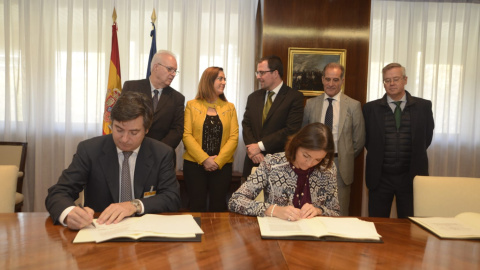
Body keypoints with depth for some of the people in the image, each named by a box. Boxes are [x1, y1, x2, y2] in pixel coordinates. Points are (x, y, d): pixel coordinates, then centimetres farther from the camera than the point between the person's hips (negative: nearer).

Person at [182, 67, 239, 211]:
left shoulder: (229, 107, 9)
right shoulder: (192, 105, 4)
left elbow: (233, 137, 1)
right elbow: (187, 135, -4)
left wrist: (218, 161, -10)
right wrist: (204, 159, -14)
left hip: (222, 166, 2)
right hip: (194, 164, -1)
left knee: (218, 207, 5)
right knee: (197, 207, 1)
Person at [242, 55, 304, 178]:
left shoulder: (295, 97, -6)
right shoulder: (253, 97, 11)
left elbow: (291, 130, -15)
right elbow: (246, 125, 7)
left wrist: (260, 146, -15)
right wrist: (252, 148, -11)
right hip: (253, 162, 4)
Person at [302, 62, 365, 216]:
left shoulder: (353, 105, 1)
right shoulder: (311, 104, 6)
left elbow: (359, 140, 3)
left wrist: (345, 159, 4)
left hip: (341, 166, -1)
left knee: (339, 213, 5)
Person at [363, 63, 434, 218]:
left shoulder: (423, 106, 2)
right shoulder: (371, 108, 1)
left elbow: (427, 137, 12)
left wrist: (415, 155, 9)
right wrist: (378, 155, 3)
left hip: (411, 176, 0)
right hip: (380, 176, 0)